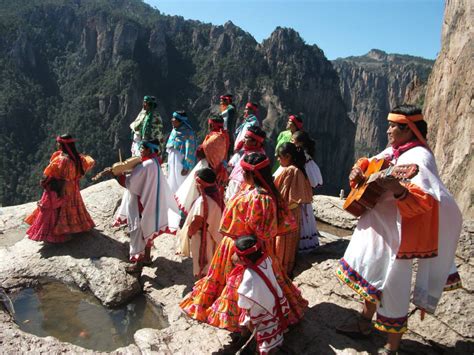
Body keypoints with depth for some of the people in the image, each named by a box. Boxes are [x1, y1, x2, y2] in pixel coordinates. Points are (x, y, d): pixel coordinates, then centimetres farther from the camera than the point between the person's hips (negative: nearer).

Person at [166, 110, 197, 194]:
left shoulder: (187, 132, -17)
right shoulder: (174, 131, 7)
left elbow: (190, 151, -20)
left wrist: (187, 167, -21)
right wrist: (169, 162, 15)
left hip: (181, 163, -8)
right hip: (172, 161, 8)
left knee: (181, 184, 2)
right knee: (172, 184, 17)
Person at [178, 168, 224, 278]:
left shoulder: (202, 200, -29)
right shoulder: (217, 195, -5)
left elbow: (196, 223, -23)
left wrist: (188, 233, -5)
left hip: (201, 238, -8)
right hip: (214, 234, 8)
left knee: (202, 264, 11)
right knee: (210, 263, 24)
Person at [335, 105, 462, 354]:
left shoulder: (418, 157, -19)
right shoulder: (392, 152, 7)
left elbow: (425, 201, -29)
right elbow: (369, 162, 22)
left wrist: (398, 190, -47)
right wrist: (359, 169, 0)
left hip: (397, 233, -9)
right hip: (377, 227, 9)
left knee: (392, 288, 2)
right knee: (373, 275, 22)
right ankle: (365, 322, 42)